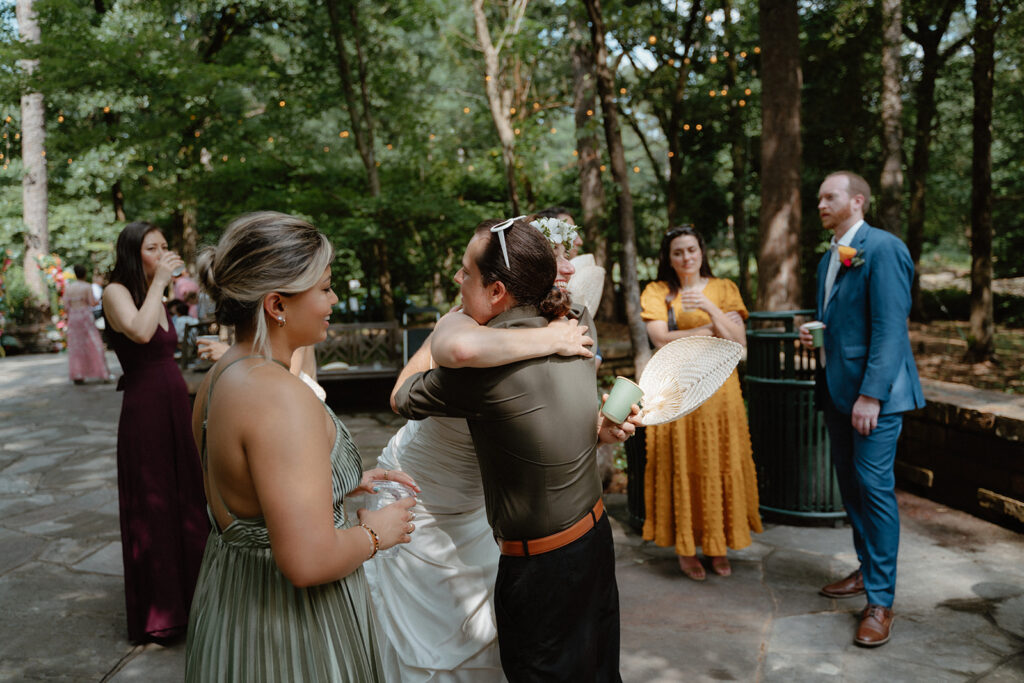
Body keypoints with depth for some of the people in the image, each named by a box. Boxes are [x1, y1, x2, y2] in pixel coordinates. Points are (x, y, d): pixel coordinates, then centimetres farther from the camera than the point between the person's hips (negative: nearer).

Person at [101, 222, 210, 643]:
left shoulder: (157, 297, 16)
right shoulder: (116, 292, -8)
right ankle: (154, 617, 15)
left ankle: (184, 599, 29)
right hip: (144, 409, -8)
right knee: (151, 509, 1)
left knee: (185, 502, 14)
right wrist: (158, 281, -21)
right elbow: (139, 331, -29)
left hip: (177, 407, 8)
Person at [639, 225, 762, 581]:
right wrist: (709, 329, -8)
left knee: (720, 466, 5)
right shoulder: (657, 292, 3)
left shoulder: (723, 288, 6)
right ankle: (685, 549, 16)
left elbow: (739, 341, -4)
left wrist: (710, 308, -17)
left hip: (718, 390, 1)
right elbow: (661, 340, -10)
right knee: (680, 467, 2)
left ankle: (718, 546, 20)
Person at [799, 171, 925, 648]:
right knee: (849, 482, 16)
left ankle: (880, 599, 4)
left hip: (874, 390, -9)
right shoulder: (829, 257, 14)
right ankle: (867, 570, 32)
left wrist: (871, 394, -22)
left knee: (874, 484, -7)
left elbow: (889, 327, -19)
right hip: (837, 388, 9)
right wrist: (813, 334, 3)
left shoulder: (882, 248, -13)